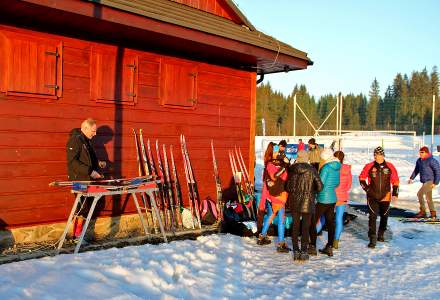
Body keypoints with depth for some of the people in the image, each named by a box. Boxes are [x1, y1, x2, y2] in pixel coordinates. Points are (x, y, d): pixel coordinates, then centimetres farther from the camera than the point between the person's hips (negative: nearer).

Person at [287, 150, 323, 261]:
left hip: (294, 201, 3)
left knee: (295, 226, 11)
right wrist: (312, 190, 10)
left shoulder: (292, 169, 0)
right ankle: (304, 252, 6)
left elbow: (288, 187, 4)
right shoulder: (312, 170, -8)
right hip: (307, 201, -2)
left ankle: (296, 251, 13)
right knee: (306, 227, 5)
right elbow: (319, 186, -9)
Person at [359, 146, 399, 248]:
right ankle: (372, 239, -7)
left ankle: (381, 234, 36)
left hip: (385, 196, 2)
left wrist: (395, 193, 3)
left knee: (384, 216, 15)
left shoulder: (389, 166, -2)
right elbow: (362, 178, 8)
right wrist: (366, 188, -2)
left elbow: (395, 180, 7)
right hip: (372, 196, -2)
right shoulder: (369, 166, -4)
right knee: (372, 216, -9)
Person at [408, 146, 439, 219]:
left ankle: (422, 211, -7)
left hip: (430, 181, -8)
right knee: (428, 198, 12)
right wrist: (411, 178, 9)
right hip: (425, 182, 8)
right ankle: (433, 214, 21)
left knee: (420, 194, -16)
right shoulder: (419, 161, 10)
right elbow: (416, 170, 21)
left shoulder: (432, 161, -13)